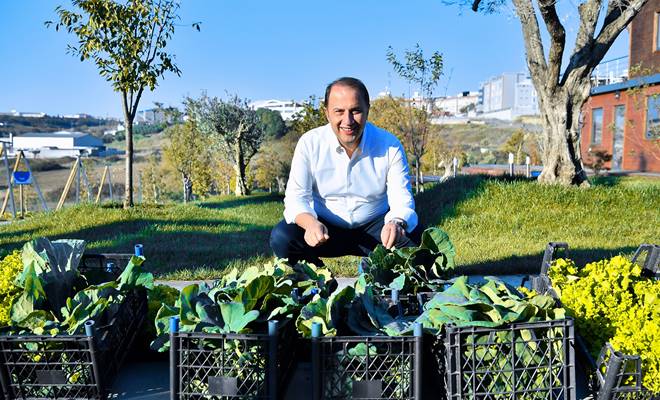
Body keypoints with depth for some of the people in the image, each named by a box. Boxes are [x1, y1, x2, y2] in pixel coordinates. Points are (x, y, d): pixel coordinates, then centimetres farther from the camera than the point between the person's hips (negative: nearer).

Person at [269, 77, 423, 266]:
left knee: (413, 238, -27)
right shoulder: (310, 143, -11)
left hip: (374, 227, 0)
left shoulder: (390, 145, -11)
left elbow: (402, 200, -16)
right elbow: (296, 196, -13)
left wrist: (397, 223, -42)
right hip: (325, 227, 0)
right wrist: (310, 222, -38)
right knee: (281, 238, -27)